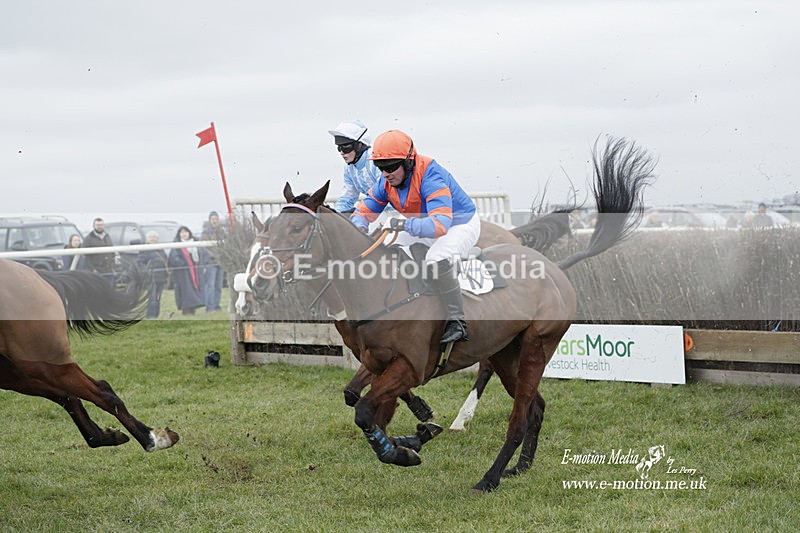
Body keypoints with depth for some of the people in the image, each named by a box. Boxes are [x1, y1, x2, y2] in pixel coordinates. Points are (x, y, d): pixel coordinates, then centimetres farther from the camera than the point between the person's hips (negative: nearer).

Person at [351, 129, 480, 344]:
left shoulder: (429, 176, -35)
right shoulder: (386, 182, -11)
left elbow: (440, 225, -46)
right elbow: (364, 210, -2)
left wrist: (404, 224, -58)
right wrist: (360, 227, -27)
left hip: (461, 223, -8)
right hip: (425, 227, 8)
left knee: (436, 258, -36)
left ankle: (457, 321, -26)